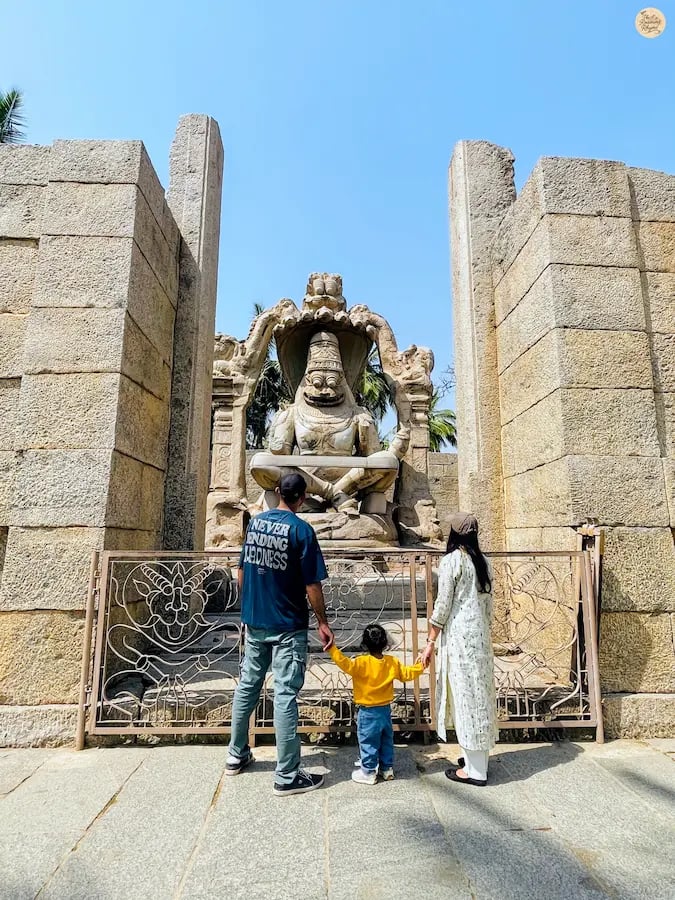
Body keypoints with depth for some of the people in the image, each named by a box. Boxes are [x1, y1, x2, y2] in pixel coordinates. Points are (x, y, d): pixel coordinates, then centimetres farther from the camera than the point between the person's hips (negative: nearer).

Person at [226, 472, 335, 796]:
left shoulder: (254, 522, 3)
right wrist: (323, 623, -4)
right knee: (285, 695, 1)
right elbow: (311, 584, -14)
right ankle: (287, 776, 10)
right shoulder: (302, 530, -15)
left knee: (247, 685, 18)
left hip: (254, 622, 6)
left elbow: (241, 571, 9)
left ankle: (236, 755, 33)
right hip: (288, 626, -6)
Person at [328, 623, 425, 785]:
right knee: (386, 741, 20)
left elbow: (346, 664, -37)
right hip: (385, 710, 5)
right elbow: (407, 674, 3)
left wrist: (332, 648, -39)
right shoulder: (393, 662, -6)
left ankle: (368, 773, 18)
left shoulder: (362, 663, -23)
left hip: (368, 712, -5)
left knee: (368, 742, 9)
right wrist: (422, 664, 14)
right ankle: (387, 769, 32)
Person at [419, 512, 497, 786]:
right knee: (478, 695, 16)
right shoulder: (482, 561, 8)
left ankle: (475, 769, 11)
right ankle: (477, 758, 29)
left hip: (459, 636, -8)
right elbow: (488, 604, 13)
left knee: (466, 697, 1)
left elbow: (442, 606, -14)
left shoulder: (451, 561, -14)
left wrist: (430, 642, -8)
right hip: (480, 635, 8)